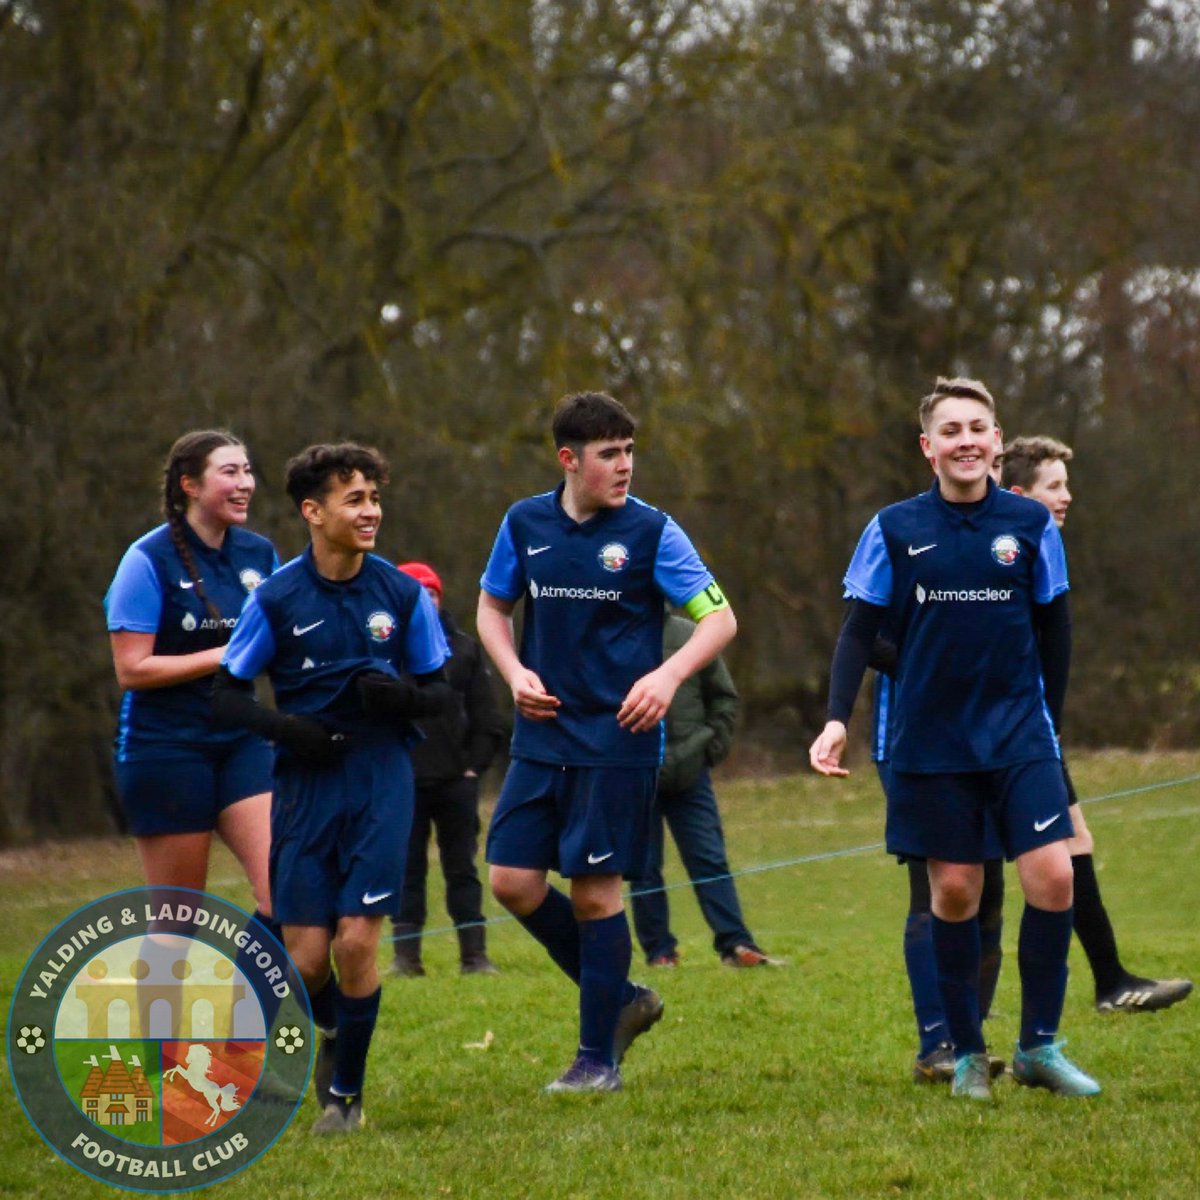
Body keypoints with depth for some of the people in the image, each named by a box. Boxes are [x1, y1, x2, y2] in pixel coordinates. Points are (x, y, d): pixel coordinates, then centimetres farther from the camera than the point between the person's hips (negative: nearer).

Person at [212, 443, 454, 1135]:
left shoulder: (402, 593, 0)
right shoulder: (277, 598, -4)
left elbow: (441, 694, 8)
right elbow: (229, 694, 2)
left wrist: (402, 697, -15)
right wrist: (284, 727, -16)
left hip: (382, 782, 0)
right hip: (305, 784, 0)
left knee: (356, 941, -11)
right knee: (306, 955, -2)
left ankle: (347, 1091, 7)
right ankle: (331, 1028, 33)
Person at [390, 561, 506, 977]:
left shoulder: (464, 647, 9)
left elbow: (486, 717, 10)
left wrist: (475, 765, 0)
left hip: (456, 781, 1)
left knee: (462, 869, 4)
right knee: (406, 870, 1)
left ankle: (474, 954, 5)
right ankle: (406, 955, 4)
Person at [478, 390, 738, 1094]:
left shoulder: (650, 531, -6)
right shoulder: (525, 524, 5)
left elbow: (720, 619, -5)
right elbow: (493, 606, 19)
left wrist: (668, 676, -21)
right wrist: (515, 673, 1)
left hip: (618, 739, -4)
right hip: (543, 736, 4)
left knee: (595, 890, -4)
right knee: (514, 881, -1)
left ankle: (600, 1056, 8)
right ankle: (623, 998, 18)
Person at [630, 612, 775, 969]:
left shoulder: (691, 636, 4)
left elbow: (724, 698, 13)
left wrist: (713, 745, 2)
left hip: (690, 775, 1)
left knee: (710, 860, 0)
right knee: (644, 868, 4)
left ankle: (736, 945, -2)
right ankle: (658, 950, 11)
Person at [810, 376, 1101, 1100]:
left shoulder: (1031, 523, 1)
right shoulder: (894, 529, -1)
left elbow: (1054, 628, 10)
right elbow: (860, 630, 2)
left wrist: (1048, 722, 10)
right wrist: (838, 719, -10)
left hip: (1020, 735, 0)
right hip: (931, 743, 0)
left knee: (1052, 876, -12)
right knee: (954, 892, 3)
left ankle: (1040, 1047, 0)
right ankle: (967, 1054, 16)